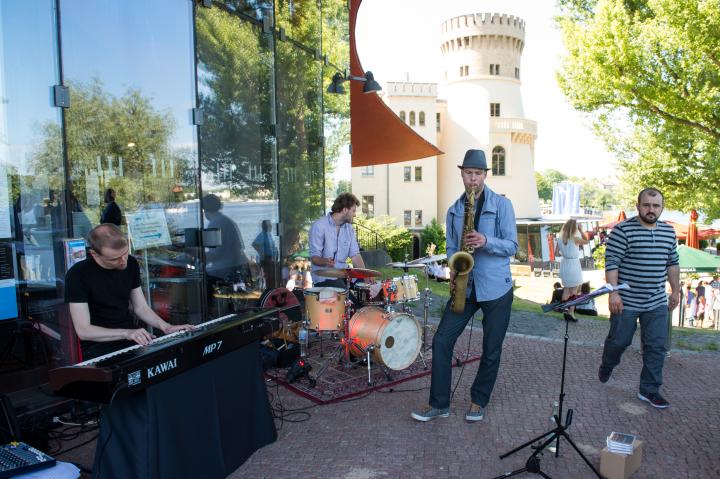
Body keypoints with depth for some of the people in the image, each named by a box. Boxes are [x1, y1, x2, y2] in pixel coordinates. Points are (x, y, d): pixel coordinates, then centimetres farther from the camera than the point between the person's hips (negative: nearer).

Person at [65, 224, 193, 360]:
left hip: (133, 339, 6)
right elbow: (83, 331, -17)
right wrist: (126, 333, -29)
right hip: (99, 347, -6)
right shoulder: (77, 275, -14)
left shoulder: (131, 264, 3)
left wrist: (165, 327, -8)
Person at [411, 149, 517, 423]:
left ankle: (478, 402, 27)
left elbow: (512, 246, -6)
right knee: (441, 341, -2)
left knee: (491, 350, 6)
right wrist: (454, 270, -7)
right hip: (464, 287, 4)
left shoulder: (502, 205, -4)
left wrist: (486, 241, -25)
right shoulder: (454, 210, 9)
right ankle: (439, 404, 10)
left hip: (496, 288, -3)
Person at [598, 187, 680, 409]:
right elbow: (612, 263, -14)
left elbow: (673, 264, 18)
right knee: (619, 341, 8)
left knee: (657, 347, 5)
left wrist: (675, 290, 16)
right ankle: (606, 366, 37)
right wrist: (613, 293, -19)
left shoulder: (669, 232, 8)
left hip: (657, 304, 5)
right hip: (626, 302, -5)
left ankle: (649, 390, 18)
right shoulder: (623, 230, -11)